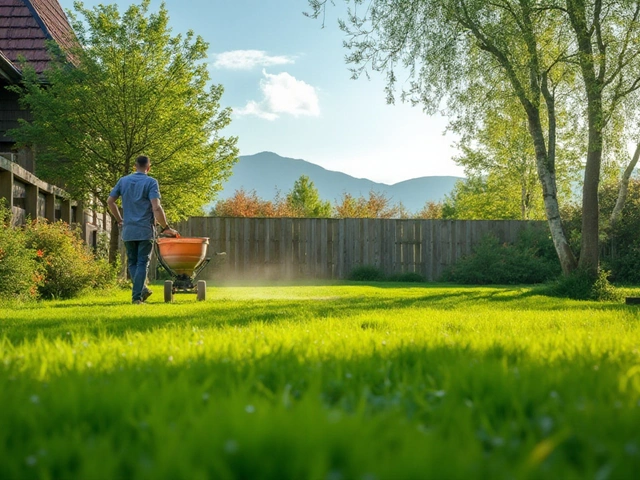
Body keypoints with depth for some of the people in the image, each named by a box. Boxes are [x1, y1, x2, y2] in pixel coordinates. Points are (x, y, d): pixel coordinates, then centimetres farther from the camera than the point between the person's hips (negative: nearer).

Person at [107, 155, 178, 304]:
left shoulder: (123, 181, 8)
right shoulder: (151, 182, -6)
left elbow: (110, 201, 11)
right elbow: (156, 208, -15)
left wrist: (119, 220, 22)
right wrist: (166, 228, -8)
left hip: (128, 230, 3)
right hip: (145, 230, -3)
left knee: (132, 262, 16)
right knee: (142, 263, 1)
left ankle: (141, 289, 7)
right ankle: (137, 296, -4)